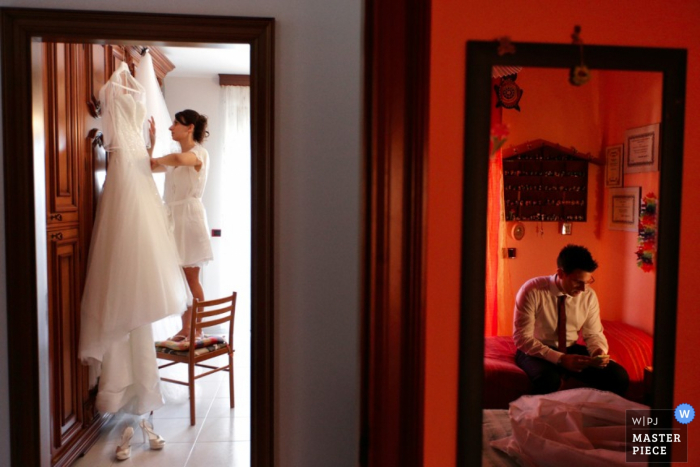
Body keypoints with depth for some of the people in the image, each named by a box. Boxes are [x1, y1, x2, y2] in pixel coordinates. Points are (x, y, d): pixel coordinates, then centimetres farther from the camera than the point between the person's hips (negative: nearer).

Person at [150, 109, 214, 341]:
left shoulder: (199, 153, -8)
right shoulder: (174, 158, 18)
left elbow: (180, 159, -31)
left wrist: (158, 160, -14)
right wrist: (152, 141, 13)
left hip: (189, 216, -8)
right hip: (173, 217, 8)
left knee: (190, 278, -2)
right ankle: (185, 328, 17)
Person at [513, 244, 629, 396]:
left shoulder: (589, 295, -7)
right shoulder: (532, 291, -21)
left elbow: (593, 333, 5)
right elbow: (522, 337, -22)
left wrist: (599, 351, -19)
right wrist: (560, 359, -31)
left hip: (571, 350, 5)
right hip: (536, 351, -4)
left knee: (618, 376, -15)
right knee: (549, 379, -37)